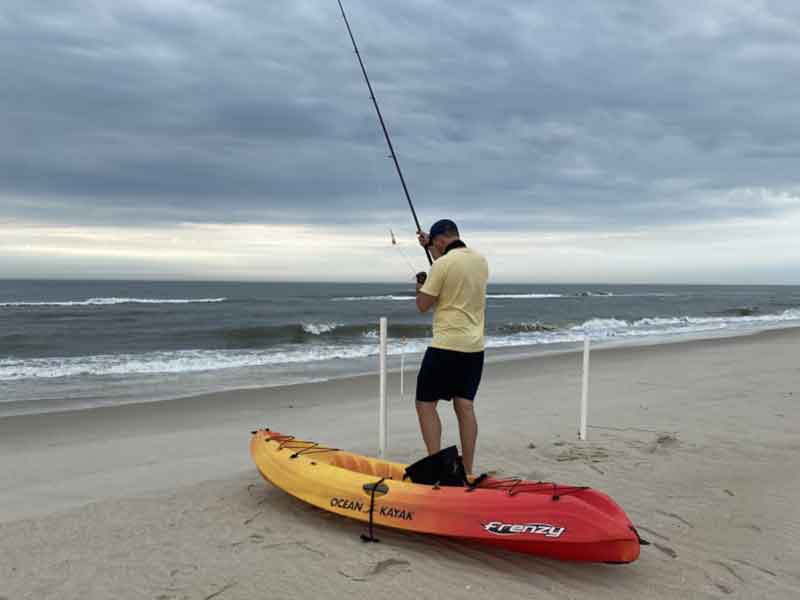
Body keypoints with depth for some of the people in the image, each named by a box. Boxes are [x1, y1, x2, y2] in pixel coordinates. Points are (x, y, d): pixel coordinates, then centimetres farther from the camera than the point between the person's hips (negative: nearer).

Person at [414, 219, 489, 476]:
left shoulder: (442, 264, -13)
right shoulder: (481, 260, 9)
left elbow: (423, 305, -7)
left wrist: (420, 287, 14)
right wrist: (430, 248, 31)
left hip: (446, 345, -7)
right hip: (474, 346, 7)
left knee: (425, 403, 3)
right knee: (465, 406, 8)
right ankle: (467, 472, 10)